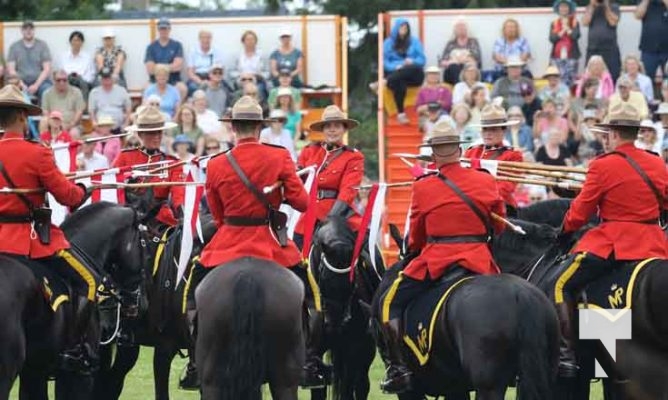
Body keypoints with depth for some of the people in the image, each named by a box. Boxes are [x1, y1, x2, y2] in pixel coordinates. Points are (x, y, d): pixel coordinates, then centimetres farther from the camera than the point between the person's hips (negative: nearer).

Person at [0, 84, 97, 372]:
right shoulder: (36, 154, -15)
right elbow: (66, 195, -13)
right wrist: (83, 192, 8)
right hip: (34, 237, -6)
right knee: (88, 282, -1)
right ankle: (74, 349, -8)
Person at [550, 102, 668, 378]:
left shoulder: (603, 166, -10)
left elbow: (581, 211, -4)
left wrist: (565, 231, 14)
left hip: (613, 242, -6)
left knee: (561, 285, 0)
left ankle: (566, 353, -9)